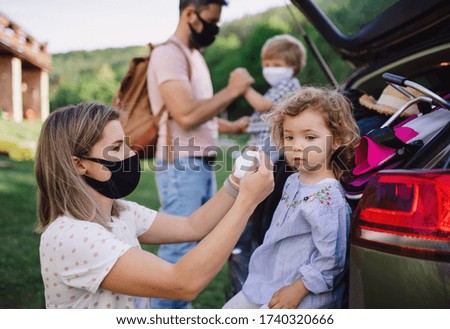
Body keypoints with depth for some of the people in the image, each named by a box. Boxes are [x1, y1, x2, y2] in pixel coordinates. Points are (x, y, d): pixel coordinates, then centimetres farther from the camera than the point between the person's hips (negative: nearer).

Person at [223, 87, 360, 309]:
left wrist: (297, 291, -19)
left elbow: (330, 259, -23)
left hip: (305, 296, -9)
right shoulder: (293, 181, 3)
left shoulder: (328, 198, -24)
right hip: (267, 282, 9)